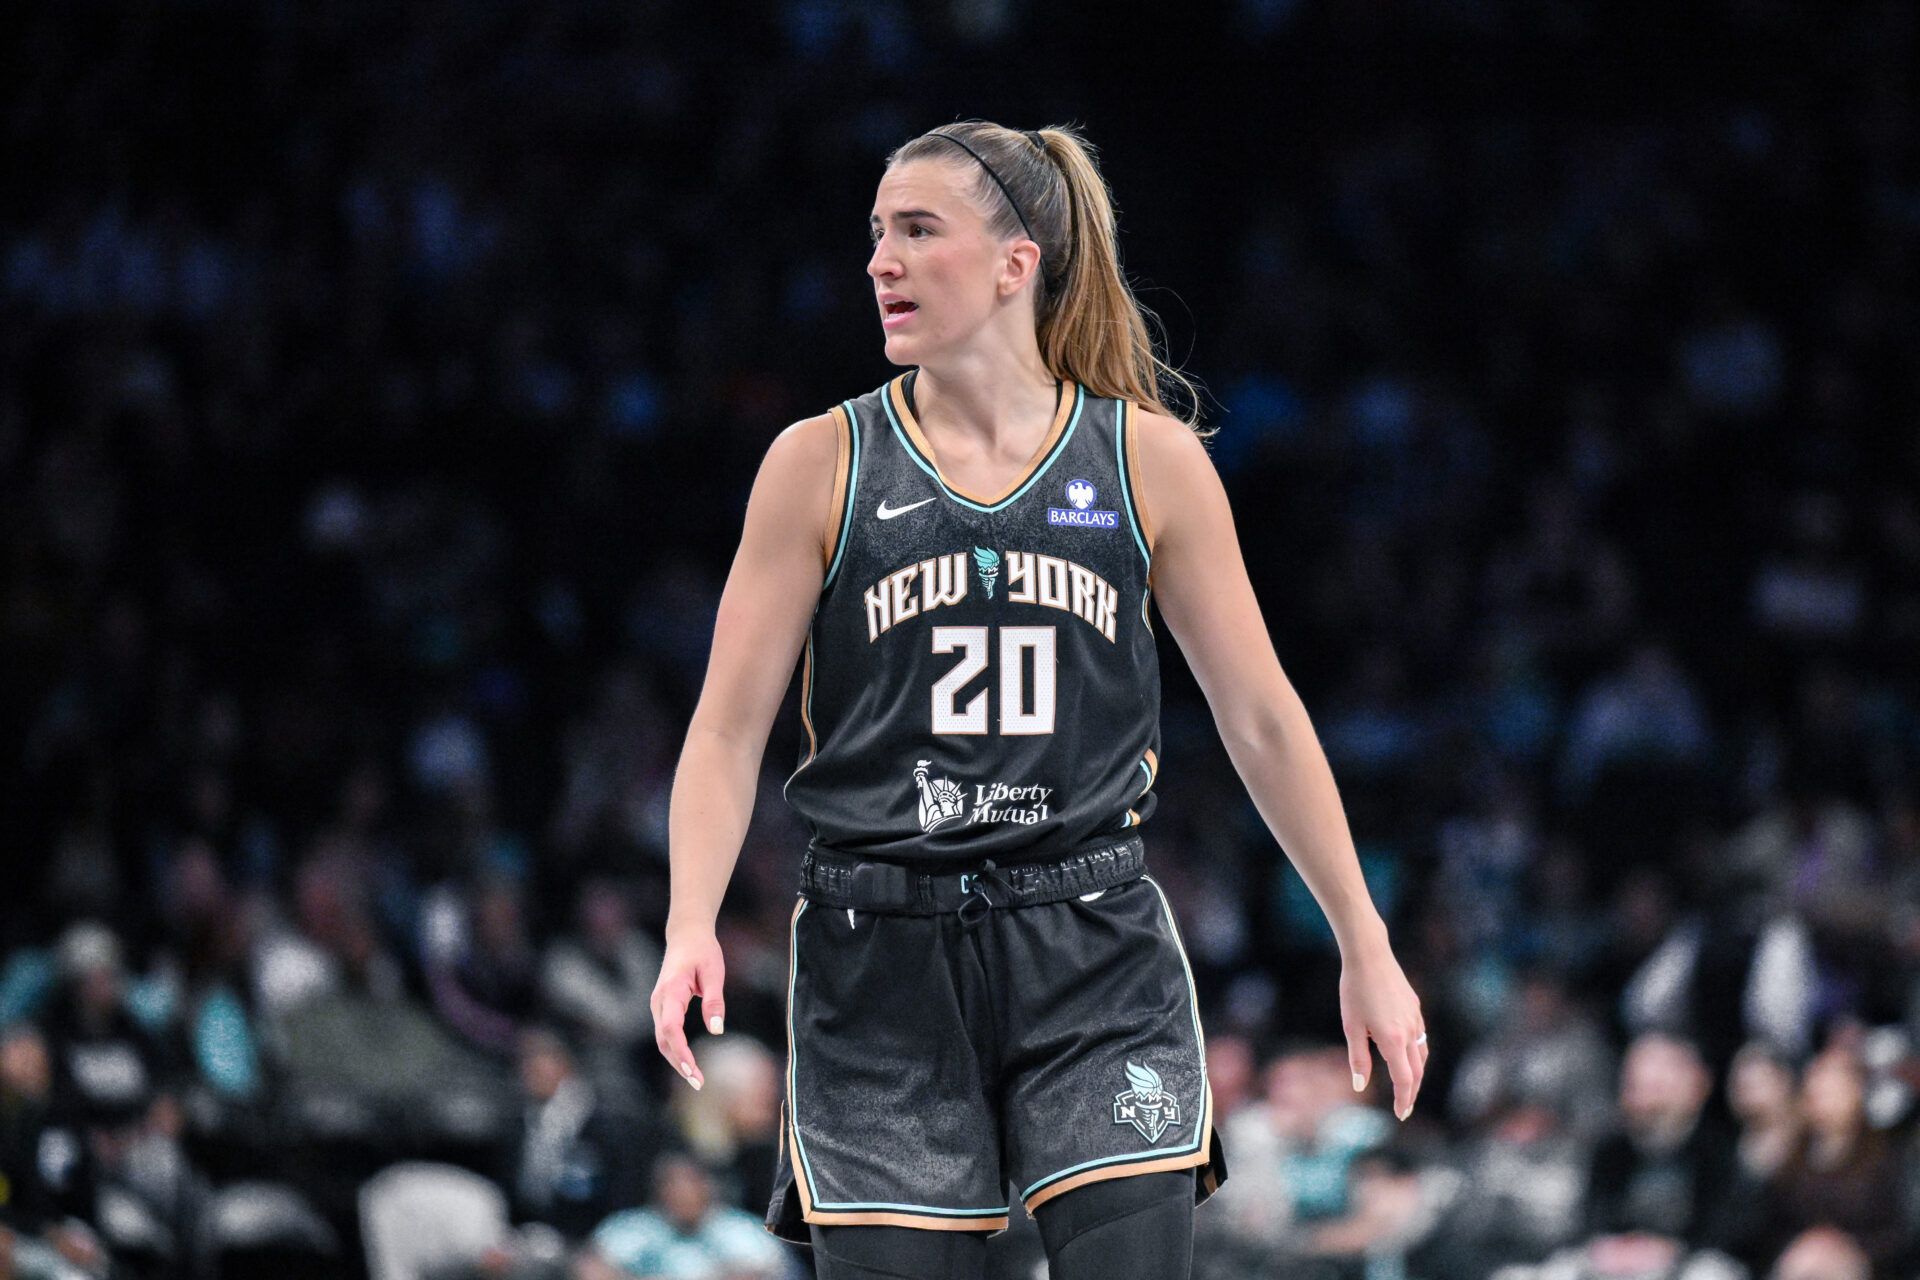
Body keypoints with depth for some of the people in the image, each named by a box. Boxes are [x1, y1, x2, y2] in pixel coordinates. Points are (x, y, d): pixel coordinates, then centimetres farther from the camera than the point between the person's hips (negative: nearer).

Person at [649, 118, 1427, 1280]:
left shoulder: (1151, 461, 3)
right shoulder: (824, 465, 2)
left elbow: (1262, 719, 9)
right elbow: (729, 726, 1)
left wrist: (1365, 946, 10)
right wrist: (692, 928, -15)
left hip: (1096, 961, 0)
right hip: (881, 960, 0)